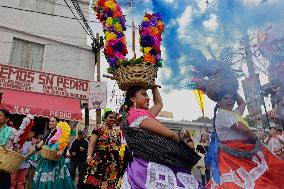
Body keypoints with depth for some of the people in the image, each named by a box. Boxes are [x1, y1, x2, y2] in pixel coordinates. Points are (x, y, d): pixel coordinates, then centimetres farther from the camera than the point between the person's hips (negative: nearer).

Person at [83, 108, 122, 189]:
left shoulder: (117, 133, 15)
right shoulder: (98, 130, 0)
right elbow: (91, 145, -7)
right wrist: (89, 156, -21)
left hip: (113, 163, 5)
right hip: (100, 161, -5)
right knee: (94, 182, -8)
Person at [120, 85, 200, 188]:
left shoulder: (134, 115, 15)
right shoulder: (138, 115, -15)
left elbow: (159, 104, 30)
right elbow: (170, 134, -16)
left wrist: (154, 86, 28)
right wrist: (180, 141, 5)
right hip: (151, 166, -10)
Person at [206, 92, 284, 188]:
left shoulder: (234, 113, 19)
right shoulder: (222, 115, -12)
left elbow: (242, 103, 36)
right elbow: (244, 130, -17)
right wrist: (256, 139, 0)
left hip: (243, 151, 10)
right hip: (233, 153, -9)